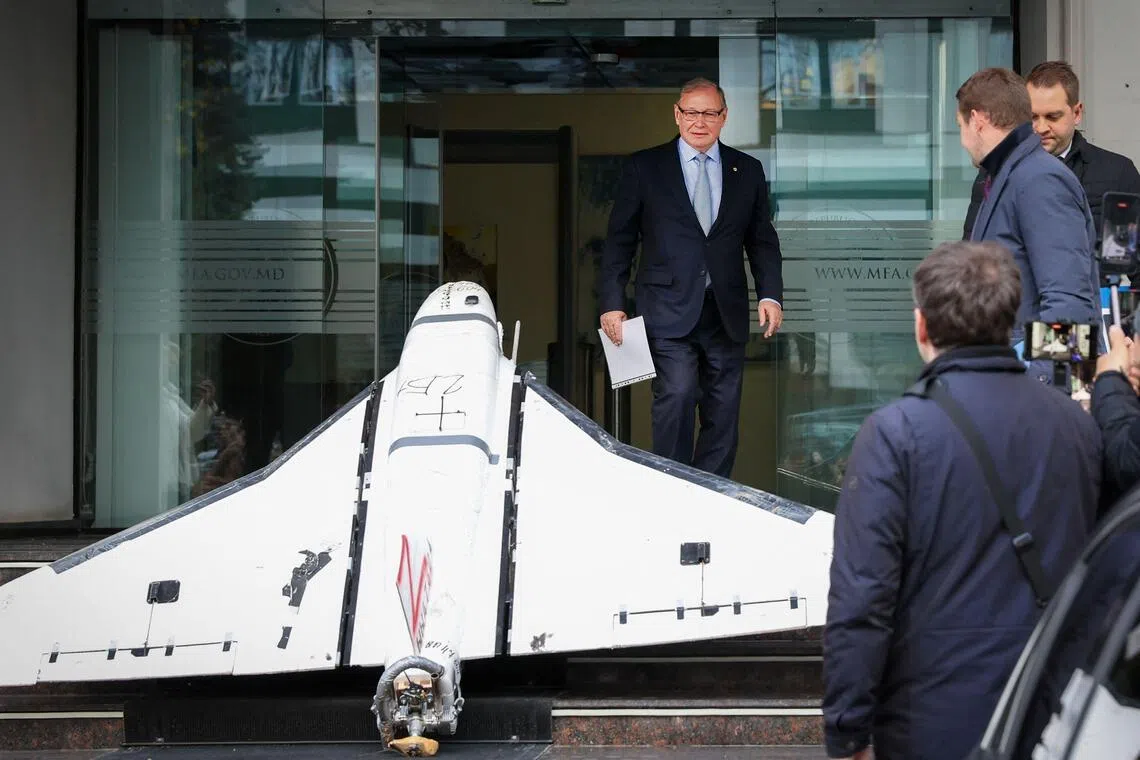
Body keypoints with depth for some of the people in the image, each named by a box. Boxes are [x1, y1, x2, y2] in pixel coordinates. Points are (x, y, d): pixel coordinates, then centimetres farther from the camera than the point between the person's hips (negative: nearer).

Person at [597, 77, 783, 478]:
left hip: (726, 314, 3)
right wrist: (612, 303, -4)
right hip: (669, 313, -3)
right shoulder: (644, 167, 5)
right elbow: (619, 240, 5)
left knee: (723, 414, 3)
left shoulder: (748, 171, 12)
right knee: (676, 396, -17)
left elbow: (762, 241, 14)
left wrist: (770, 295, -1)